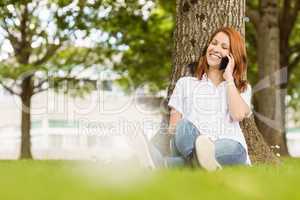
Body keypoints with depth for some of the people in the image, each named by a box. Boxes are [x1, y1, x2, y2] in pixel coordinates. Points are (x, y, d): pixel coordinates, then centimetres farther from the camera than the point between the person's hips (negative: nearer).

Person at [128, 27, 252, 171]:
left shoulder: (243, 88, 25)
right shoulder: (186, 83, 27)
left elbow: (238, 115, 1)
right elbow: (174, 126, 15)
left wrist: (229, 78, 12)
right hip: (184, 148, 1)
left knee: (233, 147, -37)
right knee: (184, 127, -33)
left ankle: (164, 164, -56)